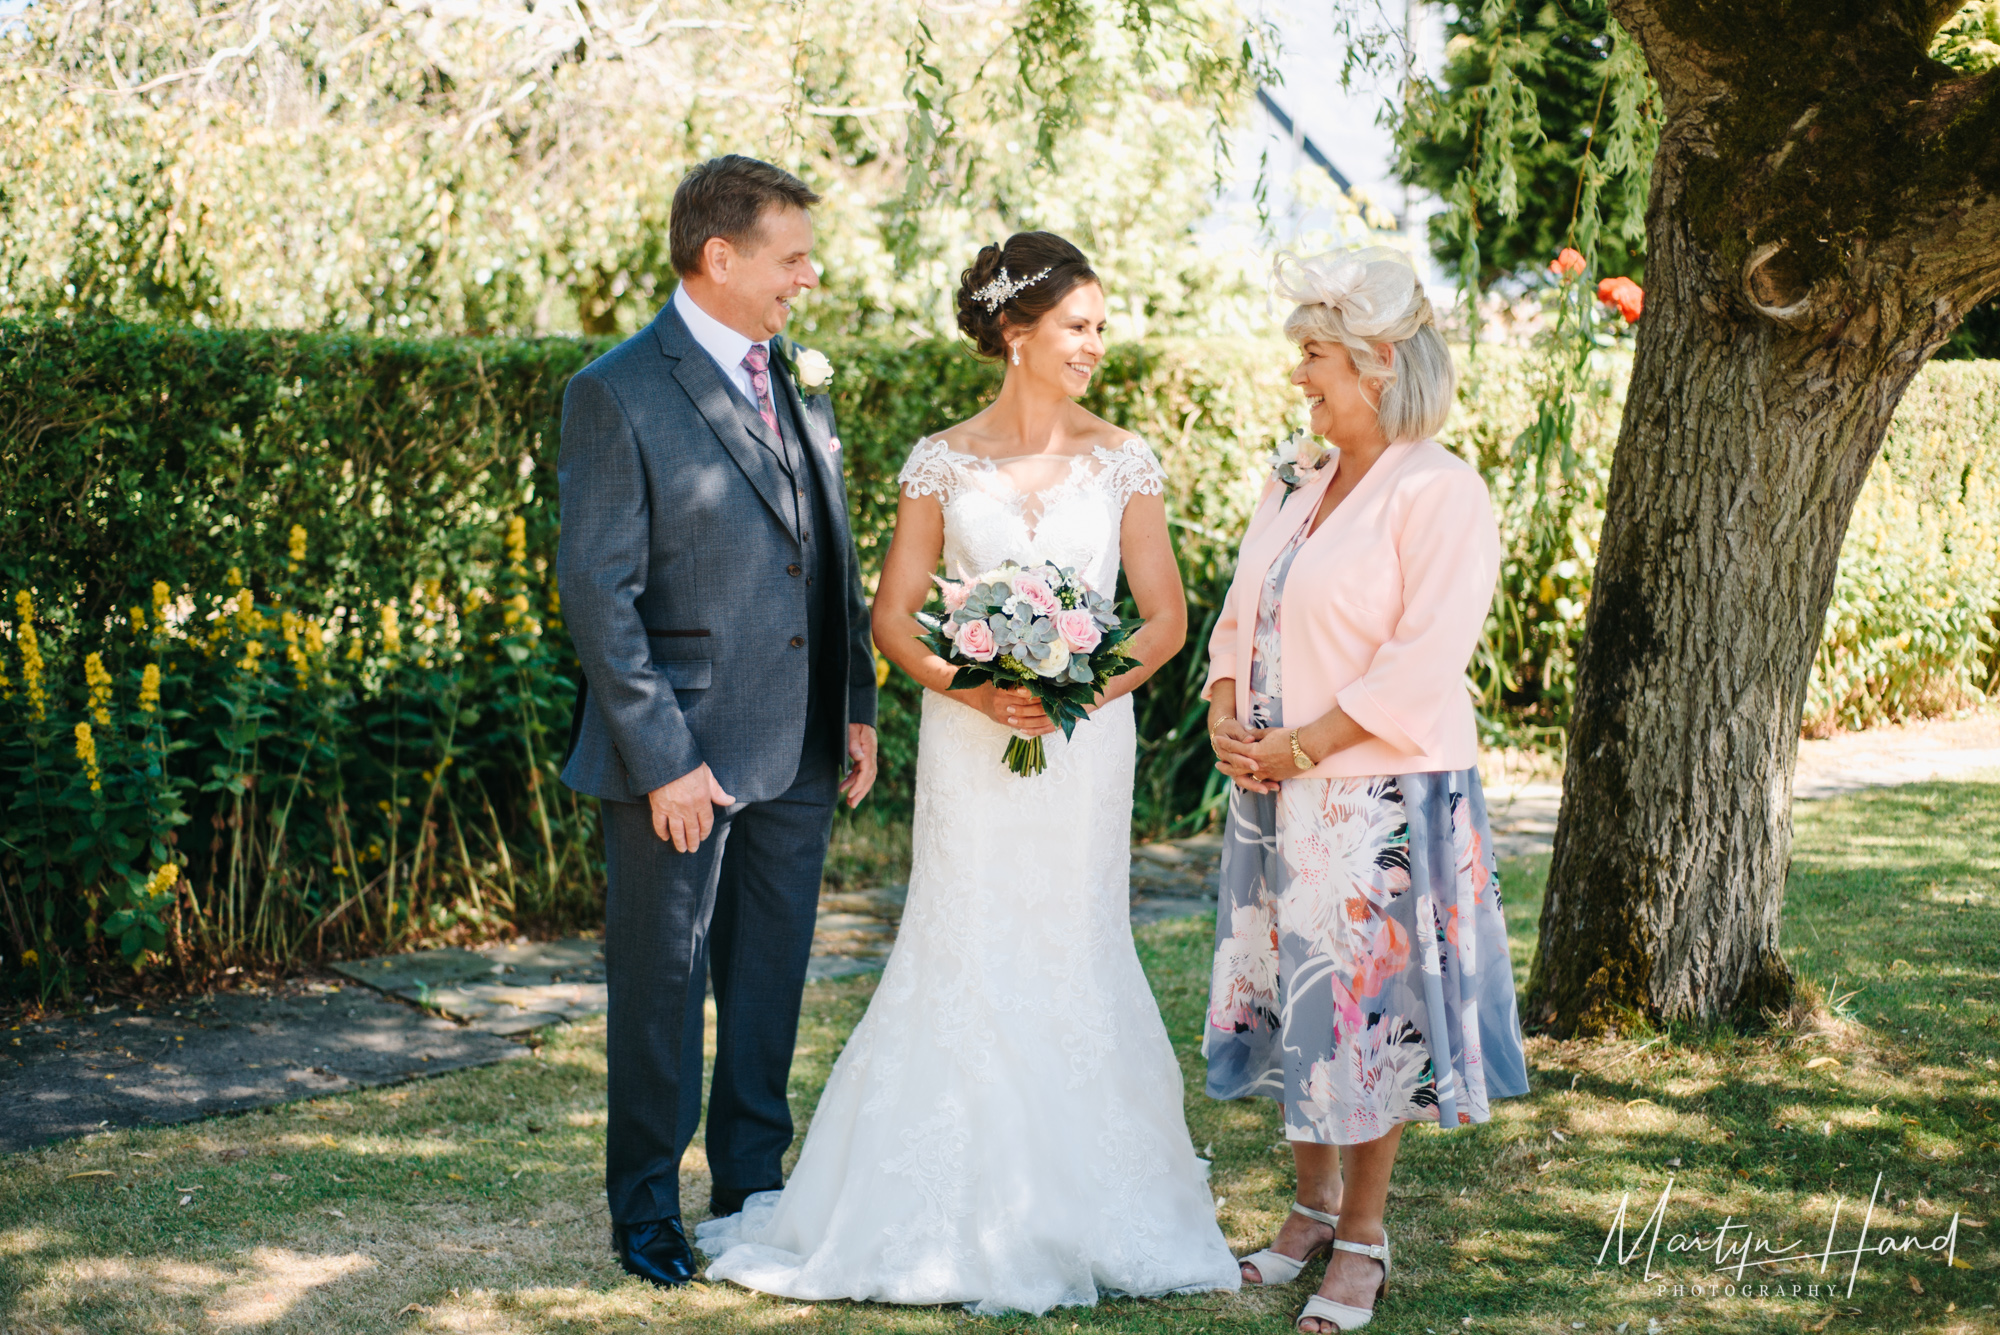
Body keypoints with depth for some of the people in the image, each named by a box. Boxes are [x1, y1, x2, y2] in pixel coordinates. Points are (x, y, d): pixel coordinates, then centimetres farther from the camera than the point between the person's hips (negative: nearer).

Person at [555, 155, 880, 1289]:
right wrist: (662, 759, -17)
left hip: (798, 753, 6)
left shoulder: (798, 385, 9)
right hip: (682, 755, -6)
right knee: (662, 982, 8)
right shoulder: (619, 394, -12)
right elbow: (598, 595, -15)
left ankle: (754, 1185, 30)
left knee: (772, 980, 15)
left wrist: (858, 707, 9)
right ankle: (647, 1206, 23)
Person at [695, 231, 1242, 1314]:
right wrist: (977, 691, -14)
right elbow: (893, 617, 2)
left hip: (1087, 744, 1)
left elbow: (1165, 617, 3)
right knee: (963, 960, 0)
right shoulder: (943, 463, 0)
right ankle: (959, 1210, 10)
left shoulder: (1123, 461, 3)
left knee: (1074, 960, 5)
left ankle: (1078, 1203, 17)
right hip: (970, 748, -1)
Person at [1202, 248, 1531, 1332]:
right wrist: (1225, 711, -1)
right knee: (1292, 999, 13)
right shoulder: (1296, 483, 12)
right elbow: (1242, 612, 17)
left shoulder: (1440, 492, -13)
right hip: (1279, 794, 7)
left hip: (1380, 797, -7)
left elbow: (1420, 664, -19)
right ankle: (1313, 1209, 27)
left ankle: (1361, 1240, 13)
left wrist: (1302, 748, -18)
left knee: (1365, 1006, 0)